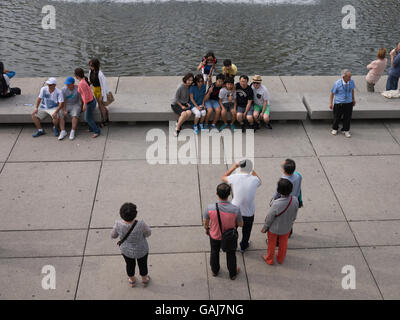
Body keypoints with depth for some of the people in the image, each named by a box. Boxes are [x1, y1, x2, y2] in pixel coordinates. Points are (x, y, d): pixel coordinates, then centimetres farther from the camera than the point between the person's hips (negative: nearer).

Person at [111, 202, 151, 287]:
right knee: (143, 265, 28)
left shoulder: (118, 224, -30)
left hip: (126, 250, 2)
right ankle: (144, 280, 52)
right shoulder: (140, 225, -36)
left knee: (130, 265, 30)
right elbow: (148, 233, -15)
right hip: (141, 250, -1)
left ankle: (132, 281, 54)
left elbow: (113, 235, -10)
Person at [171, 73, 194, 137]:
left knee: (189, 112, -28)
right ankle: (177, 129, -16)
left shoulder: (190, 87, 1)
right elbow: (176, 99, -11)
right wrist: (181, 106, -13)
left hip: (185, 104, 5)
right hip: (176, 104, -5)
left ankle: (178, 123, -5)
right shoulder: (181, 87, -17)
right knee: (184, 114, -33)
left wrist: (187, 103, -2)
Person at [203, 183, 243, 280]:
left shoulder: (210, 208, -31)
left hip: (214, 236, 1)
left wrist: (207, 229, 10)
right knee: (231, 255, 27)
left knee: (214, 253, 30)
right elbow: (241, 224, -16)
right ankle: (232, 274, 51)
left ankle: (215, 271, 55)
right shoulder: (235, 209, -34)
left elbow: (205, 223, -12)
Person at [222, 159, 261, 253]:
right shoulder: (254, 180, -19)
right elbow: (259, 181, 8)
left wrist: (233, 167, 8)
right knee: (246, 231, 28)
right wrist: (252, 170, 11)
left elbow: (223, 178, 3)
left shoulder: (235, 178, -20)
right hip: (249, 213, 0)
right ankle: (244, 246, 49)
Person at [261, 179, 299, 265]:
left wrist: (265, 227, -3)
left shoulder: (276, 204, -40)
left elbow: (269, 218, -22)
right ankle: (280, 259, 54)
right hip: (286, 228, 4)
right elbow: (294, 215, -7)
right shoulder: (295, 200, -27)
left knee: (271, 244, 25)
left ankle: (269, 259, 49)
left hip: (274, 229, -4)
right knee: (283, 244, 29)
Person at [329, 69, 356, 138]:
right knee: (337, 117, 10)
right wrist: (330, 103, -6)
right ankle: (334, 129, 36)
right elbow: (332, 93, -6)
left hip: (349, 103, 3)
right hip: (339, 103, -3)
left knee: (347, 118, 9)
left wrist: (353, 99, 19)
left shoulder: (351, 82, -7)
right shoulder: (337, 83, -17)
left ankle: (346, 130, 28)